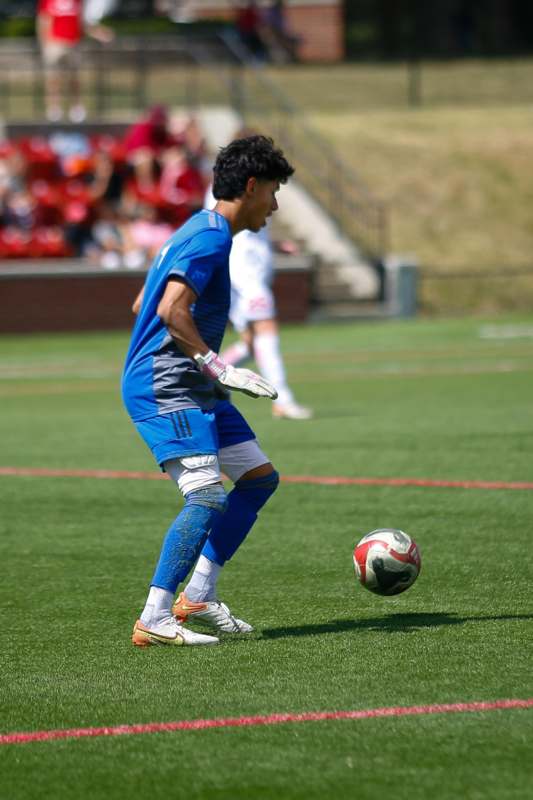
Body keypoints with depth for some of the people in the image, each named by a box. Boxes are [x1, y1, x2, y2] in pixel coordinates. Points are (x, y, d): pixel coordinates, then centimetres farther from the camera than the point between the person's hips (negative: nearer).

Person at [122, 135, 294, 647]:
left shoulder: (201, 232, 18)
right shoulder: (211, 238, -14)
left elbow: (143, 306, 24)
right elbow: (171, 310, -26)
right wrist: (217, 367, -24)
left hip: (192, 389, 11)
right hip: (164, 390, -11)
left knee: (260, 477, 12)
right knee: (206, 495, -21)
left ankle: (198, 595, 12)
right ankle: (153, 620, -23)